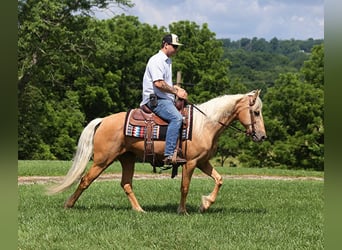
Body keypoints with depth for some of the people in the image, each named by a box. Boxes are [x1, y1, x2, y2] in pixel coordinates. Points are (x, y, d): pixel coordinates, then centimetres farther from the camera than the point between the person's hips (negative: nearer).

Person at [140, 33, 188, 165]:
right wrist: (176, 92, -13)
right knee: (176, 118, -31)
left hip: (165, 99, 11)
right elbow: (158, 83, -21)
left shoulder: (167, 61, 23)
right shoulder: (157, 60, -9)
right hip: (155, 99, -11)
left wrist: (175, 88, 14)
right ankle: (169, 155, -38)